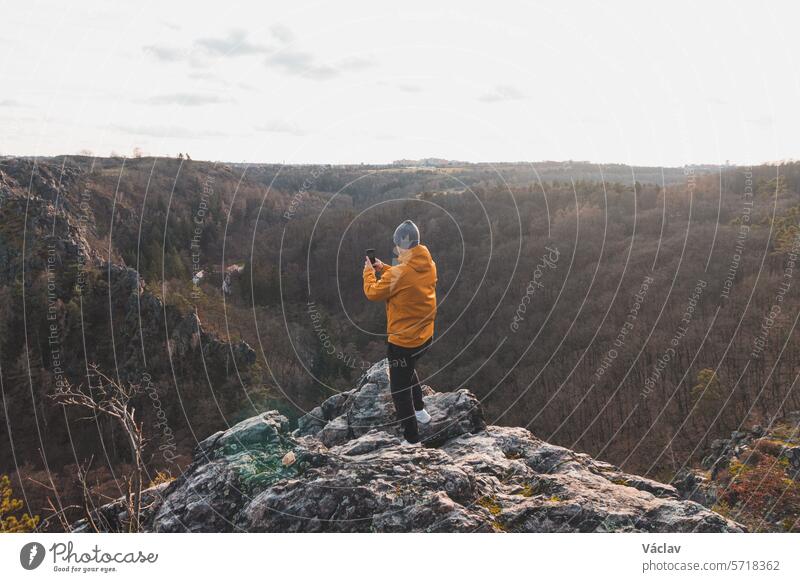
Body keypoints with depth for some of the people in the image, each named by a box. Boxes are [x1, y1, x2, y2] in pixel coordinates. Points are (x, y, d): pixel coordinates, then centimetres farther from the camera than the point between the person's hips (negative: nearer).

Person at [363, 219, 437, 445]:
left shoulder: (400, 272, -26)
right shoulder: (429, 265, -3)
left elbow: (373, 292, -10)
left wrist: (369, 272, 7)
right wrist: (384, 269, 15)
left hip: (403, 341, -8)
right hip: (425, 336, 8)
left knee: (400, 390, 6)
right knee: (408, 369, 35)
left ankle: (412, 439, 12)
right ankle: (420, 411, 45)